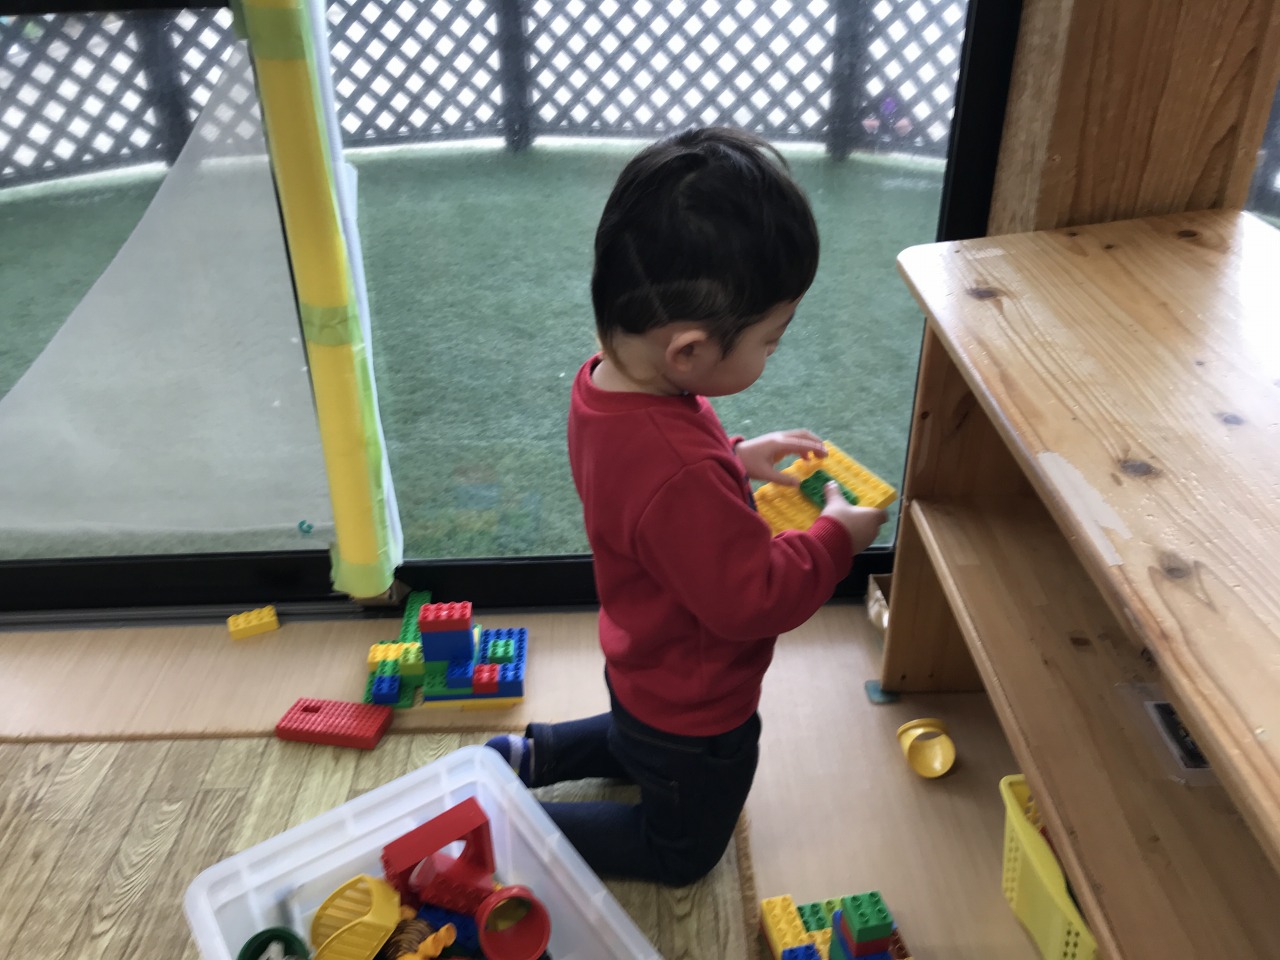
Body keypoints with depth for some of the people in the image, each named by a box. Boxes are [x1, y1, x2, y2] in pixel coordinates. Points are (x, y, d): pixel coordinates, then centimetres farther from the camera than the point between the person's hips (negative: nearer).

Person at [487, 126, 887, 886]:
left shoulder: (607, 381, -16)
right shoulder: (684, 475, -44)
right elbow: (752, 599, -31)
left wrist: (739, 457, -3)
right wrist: (837, 537, -17)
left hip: (644, 673, 8)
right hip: (696, 711, -8)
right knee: (681, 851, 23)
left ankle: (528, 756, 32)